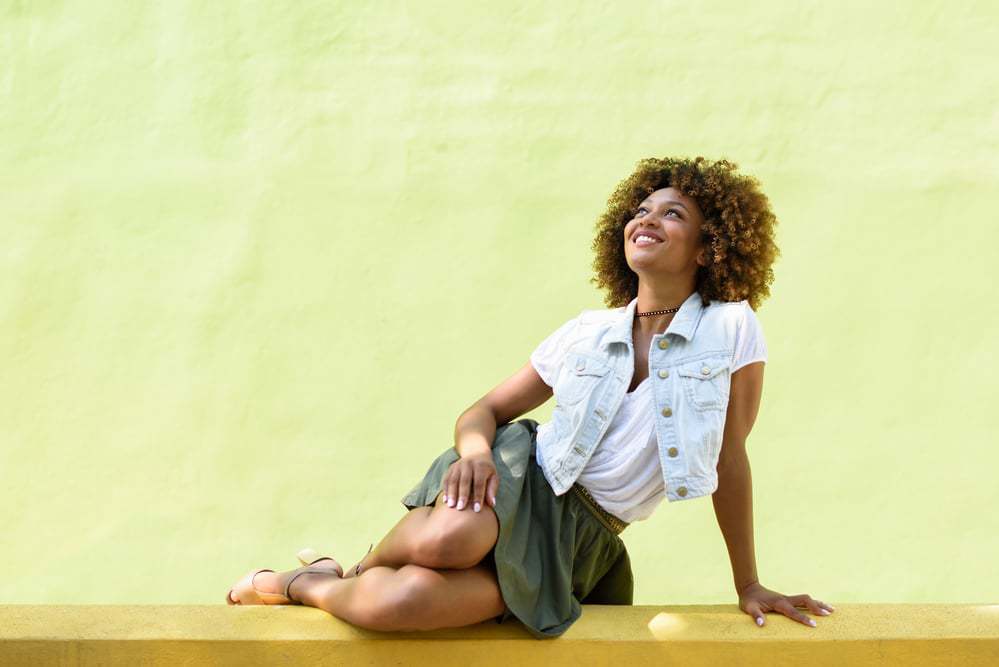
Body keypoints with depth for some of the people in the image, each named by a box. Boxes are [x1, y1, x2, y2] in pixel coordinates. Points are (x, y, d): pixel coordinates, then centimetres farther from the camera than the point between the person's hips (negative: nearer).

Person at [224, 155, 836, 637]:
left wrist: (750, 586, 6)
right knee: (451, 536, -37)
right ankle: (350, 570, -2)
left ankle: (308, 586, 6)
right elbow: (486, 409, 7)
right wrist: (475, 449, -18)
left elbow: (730, 460, 1)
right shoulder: (586, 333, 5)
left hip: (578, 537, -2)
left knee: (399, 602, -28)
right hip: (523, 478, 2)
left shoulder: (732, 328, -4)